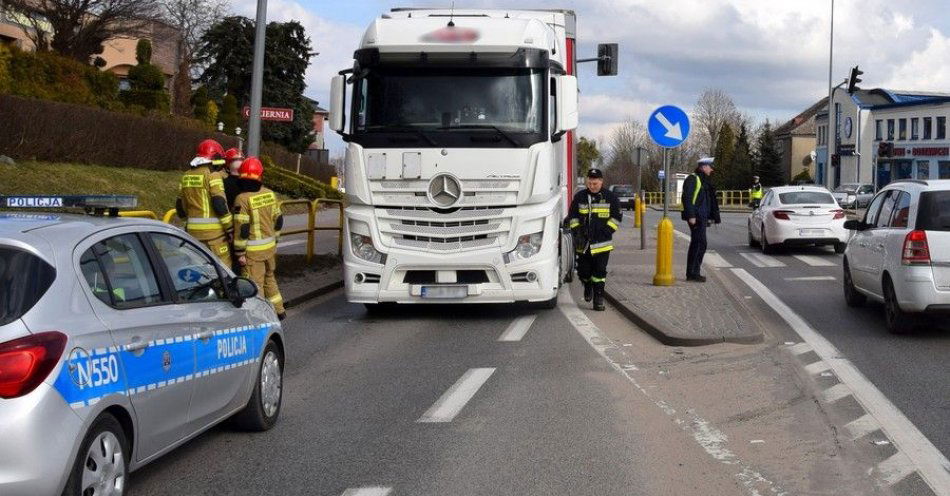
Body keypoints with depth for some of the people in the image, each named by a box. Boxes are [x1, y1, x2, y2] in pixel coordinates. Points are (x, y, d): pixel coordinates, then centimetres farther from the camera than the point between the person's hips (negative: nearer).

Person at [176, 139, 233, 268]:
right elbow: (220, 205, -16)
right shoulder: (212, 175, -10)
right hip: (214, 230, -7)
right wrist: (229, 229, -10)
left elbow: (180, 206, 17)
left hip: (193, 230, 7)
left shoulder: (186, 177, 12)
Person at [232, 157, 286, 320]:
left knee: (255, 283, 1)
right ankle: (278, 310, 31)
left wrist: (240, 252, -12)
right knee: (269, 277, 23)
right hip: (269, 246, 7)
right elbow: (278, 220, 11)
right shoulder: (270, 194, 1)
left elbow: (241, 228, -19)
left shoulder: (242, 199, -18)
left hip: (253, 250, -6)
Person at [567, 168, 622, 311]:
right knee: (583, 271, 5)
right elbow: (572, 216, 12)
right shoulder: (580, 197, 6)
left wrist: (607, 231, -5)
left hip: (602, 242, -2)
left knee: (600, 271, -5)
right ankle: (587, 287, 36)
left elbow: (617, 217, 6)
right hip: (583, 242, 2)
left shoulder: (610, 198, 1)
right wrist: (576, 231, -1)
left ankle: (598, 298, 0)